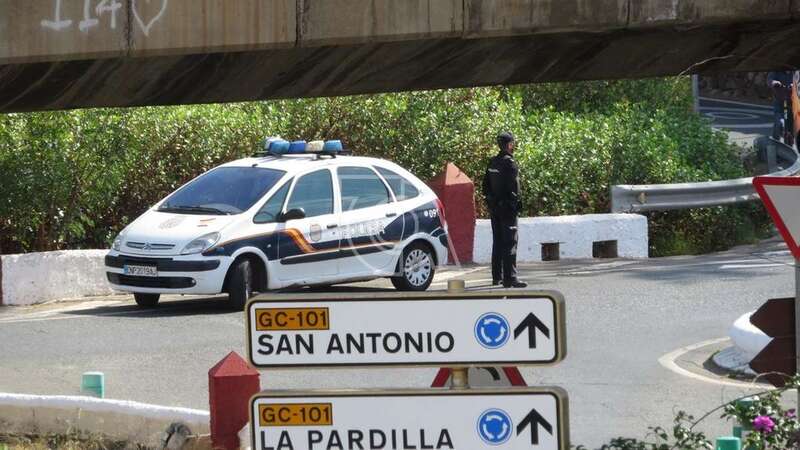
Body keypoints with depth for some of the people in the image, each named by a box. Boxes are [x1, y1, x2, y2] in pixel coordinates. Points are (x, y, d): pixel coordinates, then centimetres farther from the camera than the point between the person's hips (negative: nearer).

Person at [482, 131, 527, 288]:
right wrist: (515, 205, -14)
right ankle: (510, 278, -16)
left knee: (497, 243, 15)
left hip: (494, 207, 8)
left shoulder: (492, 163, 11)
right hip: (507, 208, -8)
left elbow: (486, 186, 16)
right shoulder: (510, 163, -14)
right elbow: (514, 188, -19)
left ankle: (497, 276, 21)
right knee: (510, 243, -10)